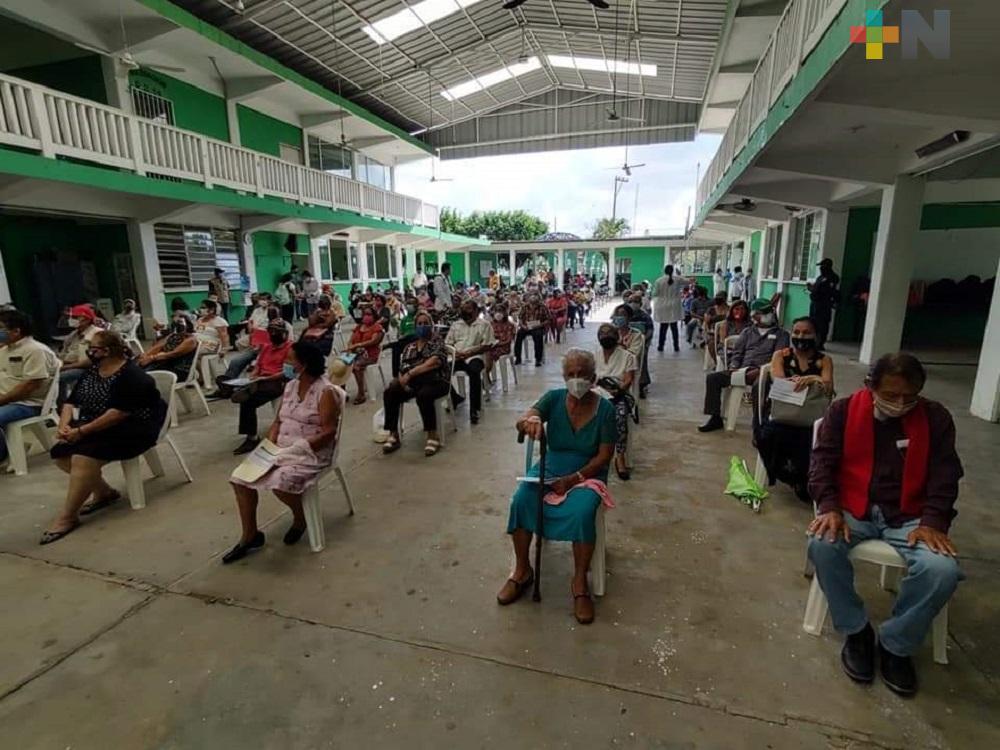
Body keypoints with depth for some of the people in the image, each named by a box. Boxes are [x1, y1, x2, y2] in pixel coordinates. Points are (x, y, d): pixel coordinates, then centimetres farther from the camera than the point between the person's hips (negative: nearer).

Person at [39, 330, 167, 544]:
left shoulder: (131, 376, -18)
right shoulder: (91, 371, 11)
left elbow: (119, 413, -25)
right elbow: (72, 401, 9)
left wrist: (81, 431, -24)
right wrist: (64, 425, -9)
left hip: (132, 430, -9)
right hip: (95, 428, 9)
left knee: (83, 457, -26)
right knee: (60, 452, -7)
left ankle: (68, 516, -13)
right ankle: (104, 492, 10)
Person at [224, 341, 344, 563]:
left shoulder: (326, 392, -16)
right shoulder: (289, 386, 8)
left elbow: (328, 432, -19)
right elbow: (278, 421, 13)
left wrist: (295, 450, -21)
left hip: (311, 453, -8)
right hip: (282, 450, 8)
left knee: (280, 482, -31)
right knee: (241, 477, -5)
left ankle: (300, 518, 3)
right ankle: (250, 536, 9)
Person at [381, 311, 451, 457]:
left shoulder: (438, 342, 7)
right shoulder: (409, 347, 22)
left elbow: (434, 362, -11)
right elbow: (402, 368, 11)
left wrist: (410, 373, -16)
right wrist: (402, 380, -13)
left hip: (435, 381, -4)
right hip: (412, 382, 5)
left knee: (423, 395, -38)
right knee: (389, 393, -22)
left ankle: (433, 435, -24)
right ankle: (393, 434, -15)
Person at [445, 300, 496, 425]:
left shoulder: (484, 325, 6)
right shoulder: (456, 324, 20)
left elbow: (487, 346, -3)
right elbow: (447, 343, 16)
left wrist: (469, 353, -15)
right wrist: (454, 352, -8)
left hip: (474, 357, -4)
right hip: (456, 357, 4)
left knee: (474, 371, -38)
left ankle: (474, 409, -28)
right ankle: (454, 398, 3)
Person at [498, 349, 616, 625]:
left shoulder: (605, 408, -11)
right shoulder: (554, 398, -8)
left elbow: (604, 456, -10)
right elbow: (522, 421, -24)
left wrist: (573, 479, -19)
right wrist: (530, 421, -50)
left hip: (587, 473, -2)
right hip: (550, 468, 2)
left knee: (582, 512, -32)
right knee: (520, 500, -24)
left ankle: (579, 583, -10)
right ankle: (522, 571, -3)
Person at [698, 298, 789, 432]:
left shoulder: (781, 334, 10)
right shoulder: (748, 332, 23)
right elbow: (737, 353, 17)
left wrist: (760, 370, -18)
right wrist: (733, 368, -4)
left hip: (763, 373, -4)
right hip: (742, 371, 5)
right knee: (712, 377, -14)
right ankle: (715, 418, -8)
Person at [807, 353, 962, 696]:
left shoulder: (935, 418, 3)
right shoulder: (843, 411, -1)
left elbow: (945, 475, 1)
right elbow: (822, 461, -4)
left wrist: (932, 522, -14)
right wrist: (829, 508, -19)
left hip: (908, 516, 1)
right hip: (854, 509, -1)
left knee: (943, 570, -28)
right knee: (822, 544, -32)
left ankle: (895, 644, -2)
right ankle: (856, 630, -5)